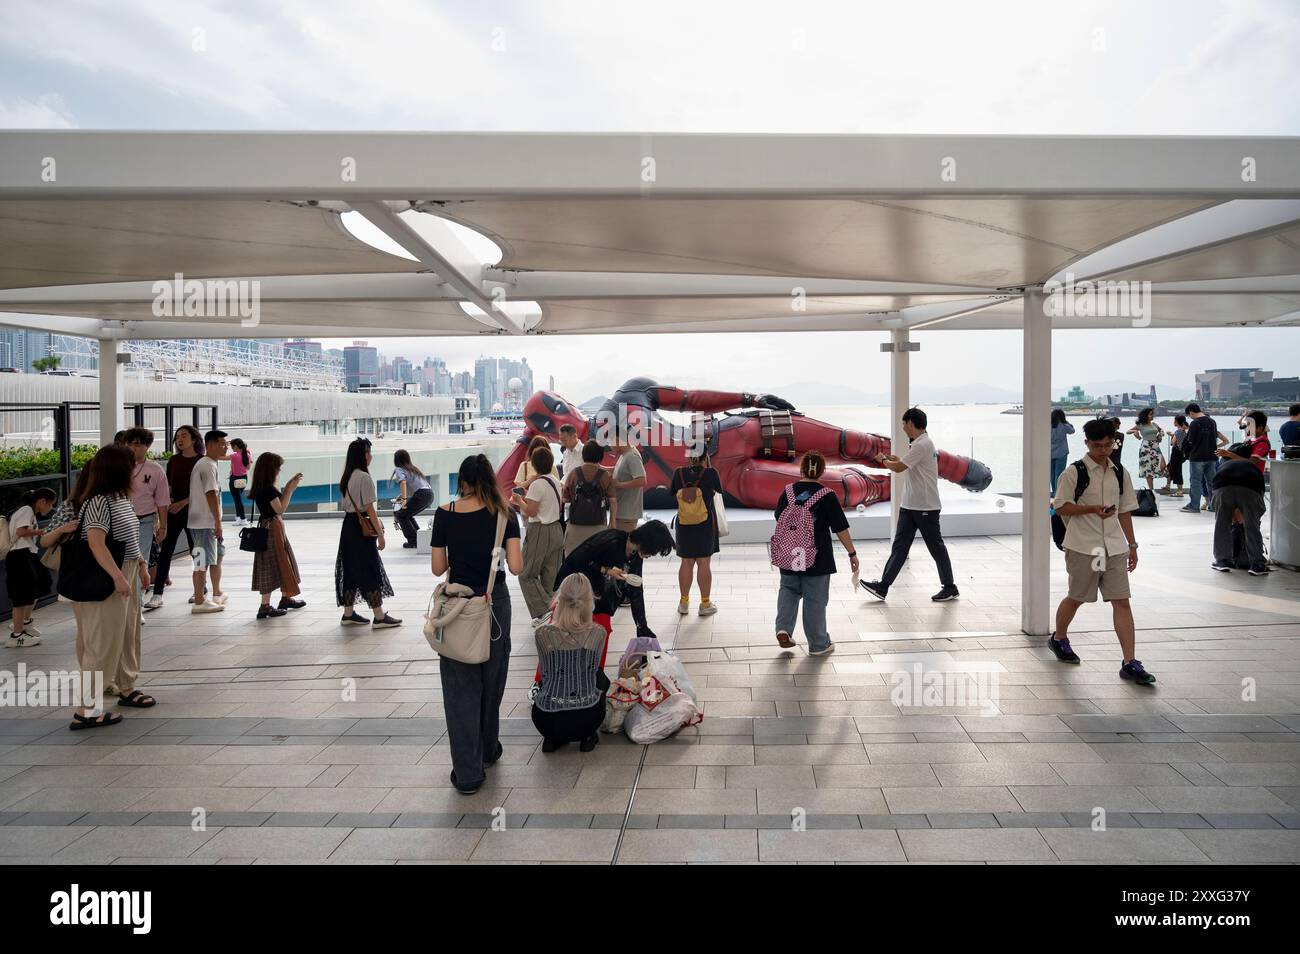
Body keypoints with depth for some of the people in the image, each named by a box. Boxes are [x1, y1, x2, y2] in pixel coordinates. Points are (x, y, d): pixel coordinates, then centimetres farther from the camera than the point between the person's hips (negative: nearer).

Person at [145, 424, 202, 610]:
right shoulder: (173, 460, 9)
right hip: (173, 509, 3)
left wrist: (183, 502, -17)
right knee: (165, 551, -3)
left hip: (192, 510, -3)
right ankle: (157, 594, -3)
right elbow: (168, 486, 13)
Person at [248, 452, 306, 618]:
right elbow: (280, 509, -18)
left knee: (281, 563, 19)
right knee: (271, 564, -5)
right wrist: (291, 489, -15)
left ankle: (286, 598, 32)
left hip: (273, 528, 10)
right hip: (272, 529, -10)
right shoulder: (268, 488, -19)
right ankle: (265, 606, -2)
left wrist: (288, 485, 13)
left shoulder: (264, 487, 9)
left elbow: (279, 503, 16)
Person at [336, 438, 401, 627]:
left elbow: (346, 506, 13)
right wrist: (380, 534, -12)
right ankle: (379, 617, -2)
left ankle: (348, 614, 19)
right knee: (371, 571, -5)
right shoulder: (364, 477, -15)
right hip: (362, 527, -9)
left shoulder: (347, 477, 12)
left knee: (351, 569, 13)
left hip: (348, 525, 9)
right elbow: (370, 509, -17)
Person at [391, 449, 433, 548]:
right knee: (407, 515, 23)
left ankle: (413, 541, -1)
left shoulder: (399, 469, 4)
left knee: (401, 515, 5)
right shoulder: (413, 468, 27)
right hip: (430, 494, 8)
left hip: (421, 495, -8)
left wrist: (404, 499, -24)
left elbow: (403, 482, -16)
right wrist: (403, 496, 48)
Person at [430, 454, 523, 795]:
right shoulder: (503, 514, -7)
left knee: (461, 686, 5)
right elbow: (516, 566, -12)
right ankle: (488, 750, 36)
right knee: (491, 679, 19)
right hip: (494, 603, 1)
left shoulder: (445, 514, -6)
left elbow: (438, 568, -4)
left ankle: (467, 773, 4)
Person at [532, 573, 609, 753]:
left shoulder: (542, 633, -8)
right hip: (586, 719, -1)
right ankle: (589, 736, 21)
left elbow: (545, 672, 8)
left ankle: (553, 738, 22)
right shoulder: (597, 633, -7)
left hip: (546, 721, 1)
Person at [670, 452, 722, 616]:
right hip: (706, 524, -3)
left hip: (684, 524, 3)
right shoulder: (710, 473, -11)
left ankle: (684, 602, 20)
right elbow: (718, 489, 7)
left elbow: (672, 492, 10)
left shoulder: (679, 473, -4)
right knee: (704, 563, 4)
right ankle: (705, 604, 10)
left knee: (686, 563, 12)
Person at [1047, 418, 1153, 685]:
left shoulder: (1120, 473, 9)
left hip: (1114, 547, 4)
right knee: (1077, 598, 10)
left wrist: (1132, 545, 13)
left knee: (1122, 601, -3)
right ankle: (1059, 638, 36)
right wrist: (1093, 508, -21)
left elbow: (1125, 511, 15)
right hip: (1083, 546, -4)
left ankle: (1130, 663, -2)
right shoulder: (1074, 472, -7)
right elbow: (1061, 507, -9)